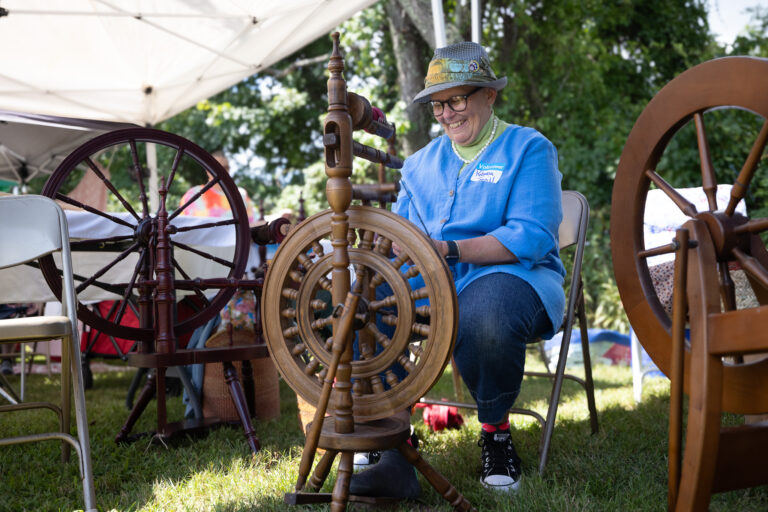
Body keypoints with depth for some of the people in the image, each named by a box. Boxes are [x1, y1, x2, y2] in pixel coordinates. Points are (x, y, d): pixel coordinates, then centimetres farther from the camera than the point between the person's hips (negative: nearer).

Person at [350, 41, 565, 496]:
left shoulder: (529, 149, 3)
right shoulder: (422, 163, 22)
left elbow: (531, 238, -11)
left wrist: (448, 249, -20)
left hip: (511, 275, -4)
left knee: (485, 314, -41)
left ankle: (496, 430, -9)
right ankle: (391, 451, -23)